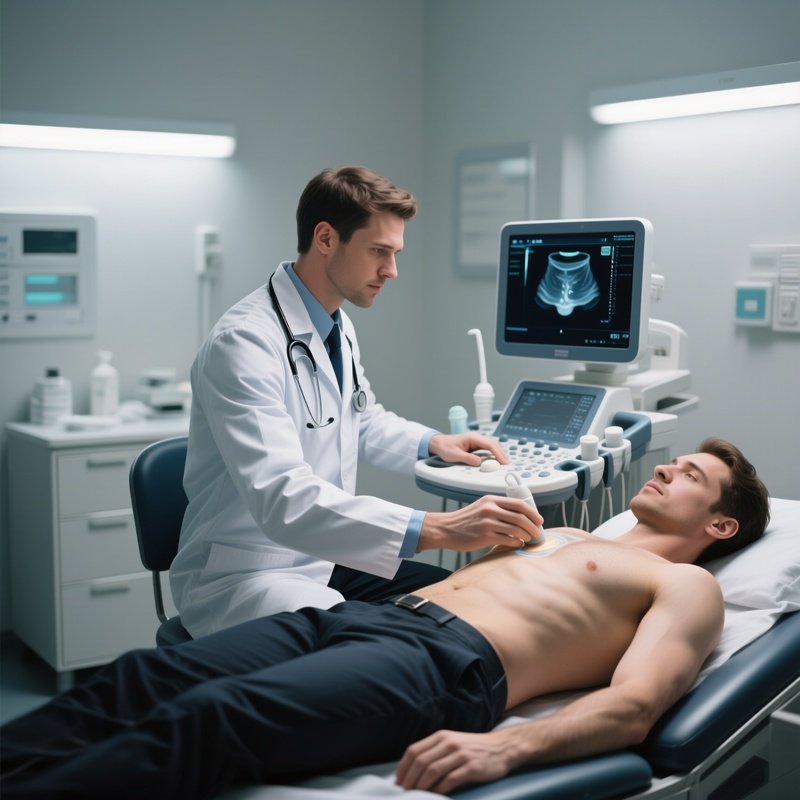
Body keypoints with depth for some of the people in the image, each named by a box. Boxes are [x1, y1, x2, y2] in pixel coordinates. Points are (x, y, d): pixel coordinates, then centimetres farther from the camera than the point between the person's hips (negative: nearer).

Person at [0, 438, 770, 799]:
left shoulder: (686, 587, 11)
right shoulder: (565, 536, 36)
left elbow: (632, 705, -7)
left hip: (448, 665, -8)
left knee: (207, 718, -31)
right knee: (139, 678, -13)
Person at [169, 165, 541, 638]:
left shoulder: (338, 326, 5)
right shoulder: (245, 342, -24)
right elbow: (283, 500, -35)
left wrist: (433, 443, 6)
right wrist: (435, 530, -41)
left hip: (324, 557, 9)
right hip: (245, 577, -9)